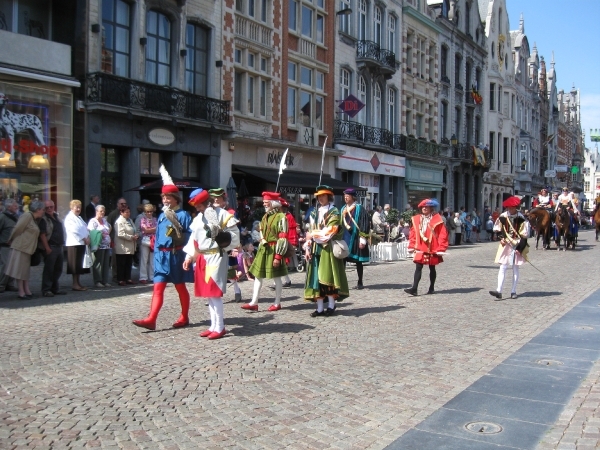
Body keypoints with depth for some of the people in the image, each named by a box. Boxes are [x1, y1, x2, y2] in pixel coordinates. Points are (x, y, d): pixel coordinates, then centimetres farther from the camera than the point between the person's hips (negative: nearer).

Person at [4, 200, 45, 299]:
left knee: (25, 271, 10)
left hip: (27, 248, 9)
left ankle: (27, 291, 13)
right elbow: (18, 229, -13)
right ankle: (21, 293, -4)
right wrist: (11, 240, -2)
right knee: (20, 270, -5)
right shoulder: (27, 216, -11)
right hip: (20, 247, -9)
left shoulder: (34, 219, 17)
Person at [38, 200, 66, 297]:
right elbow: (42, 235, -16)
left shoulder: (56, 216, 15)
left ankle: (54, 288, 23)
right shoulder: (43, 219, -10)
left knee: (58, 269, 13)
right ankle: (46, 290, 1)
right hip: (51, 248, -8)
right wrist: (47, 248, -21)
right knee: (49, 269, -5)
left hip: (59, 247, 8)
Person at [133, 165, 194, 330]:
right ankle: (151, 320, -6)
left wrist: (179, 234, -27)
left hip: (177, 256, -5)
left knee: (180, 287, 9)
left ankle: (184, 318, 22)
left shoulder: (183, 215, -7)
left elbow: (190, 237, -11)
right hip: (162, 256, 5)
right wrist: (156, 255, 10)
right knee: (158, 288, -2)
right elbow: (158, 238, 14)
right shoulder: (161, 216, 11)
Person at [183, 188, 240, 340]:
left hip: (216, 256, -8)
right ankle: (213, 326, 19)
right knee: (207, 293, 11)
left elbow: (235, 235, -10)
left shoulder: (222, 214, -8)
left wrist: (220, 235, -21)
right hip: (202, 257, 8)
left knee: (214, 292, -8)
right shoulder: (199, 217, 15)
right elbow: (194, 237, 18)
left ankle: (220, 327, 0)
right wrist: (189, 256, 12)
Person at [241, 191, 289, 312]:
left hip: (274, 250, -8)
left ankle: (277, 303, 16)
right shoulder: (265, 217, 12)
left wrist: (278, 256, -19)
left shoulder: (281, 217, -12)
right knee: (257, 275, 7)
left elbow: (283, 238, -16)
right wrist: (261, 247, 9)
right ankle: (254, 303, 11)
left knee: (276, 277, 4)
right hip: (263, 249, 8)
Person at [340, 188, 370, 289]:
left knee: (358, 261, 3)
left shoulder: (359, 208, -6)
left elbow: (364, 224, -11)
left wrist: (363, 239, -16)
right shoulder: (343, 209, 12)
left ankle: (360, 283, 12)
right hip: (345, 238, 5)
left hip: (355, 238, -5)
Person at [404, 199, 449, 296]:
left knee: (432, 268, 11)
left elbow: (443, 234, -9)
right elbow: (413, 233, 7)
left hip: (432, 249, -2)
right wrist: (411, 246, 3)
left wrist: (441, 248, -12)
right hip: (420, 248, 2)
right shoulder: (417, 219, 6)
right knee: (418, 268, -4)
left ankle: (432, 288, 23)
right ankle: (414, 288, -10)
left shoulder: (437, 219, -7)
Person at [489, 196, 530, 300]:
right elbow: (498, 229, 14)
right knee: (502, 268, -3)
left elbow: (524, 235, -8)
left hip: (516, 246, -2)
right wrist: (501, 238, -3)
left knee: (515, 269, 8)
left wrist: (520, 247, -14)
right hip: (505, 245, 2)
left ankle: (513, 291, 14)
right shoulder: (503, 216, 0)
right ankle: (499, 291, -8)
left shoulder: (521, 218, -9)